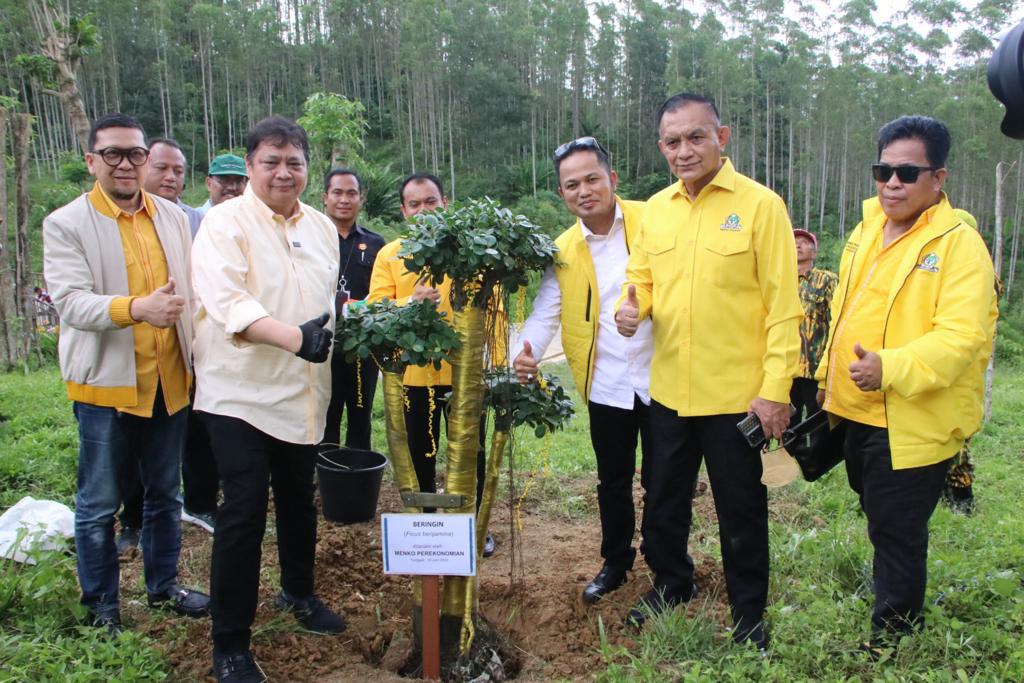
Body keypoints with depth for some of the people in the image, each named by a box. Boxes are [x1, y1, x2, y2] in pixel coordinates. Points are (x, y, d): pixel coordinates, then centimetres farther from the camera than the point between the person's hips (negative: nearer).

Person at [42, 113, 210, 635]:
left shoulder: (172, 216, 7)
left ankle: (163, 586, 33)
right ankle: (102, 606, 25)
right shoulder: (66, 224, -7)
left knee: (165, 494, 16)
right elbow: (70, 301, -19)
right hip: (106, 382, -4)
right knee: (98, 504, 8)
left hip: (170, 380, 4)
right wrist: (137, 308, -35)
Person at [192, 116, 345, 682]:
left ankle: (298, 592, 42)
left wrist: (329, 340, 17)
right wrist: (295, 337, -39)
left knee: (299, 502, 19)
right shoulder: (225, 221, -10)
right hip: (241, 394, -5)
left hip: (304, 394, 6)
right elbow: (228, 301, -26)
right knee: (244, 513, -6)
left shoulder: (323, 227, 9)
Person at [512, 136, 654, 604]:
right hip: (606, 385, 3)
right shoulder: (563, 250, 4)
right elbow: (545, 312, -1)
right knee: (612, 481, 16)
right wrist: (526, 353, -19)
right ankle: (615, 562, 36)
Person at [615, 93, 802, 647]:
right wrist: (631, 306, -9)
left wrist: (776, 388, -16)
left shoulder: (759, 204, -9)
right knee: (663, 501, 19)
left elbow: (782, 304, -11)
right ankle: (671, 584, 43)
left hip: (737, 393, -5)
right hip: (669, 389, 5)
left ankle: (748, 612, 32)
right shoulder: (655, 208, 6)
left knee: (741, 511, 11)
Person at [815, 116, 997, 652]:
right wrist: (828, 375, 18)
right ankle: (888, 581, 46)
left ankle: (892, 636, 22)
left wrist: (891, 368, -35)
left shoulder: (959, 244, -15)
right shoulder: (865, 233, 8)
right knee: (879, 520, 24)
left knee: (897, 532, 4)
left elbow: (962, 338, -24)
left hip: (913, 422, -7)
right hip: (857, 410, 7)